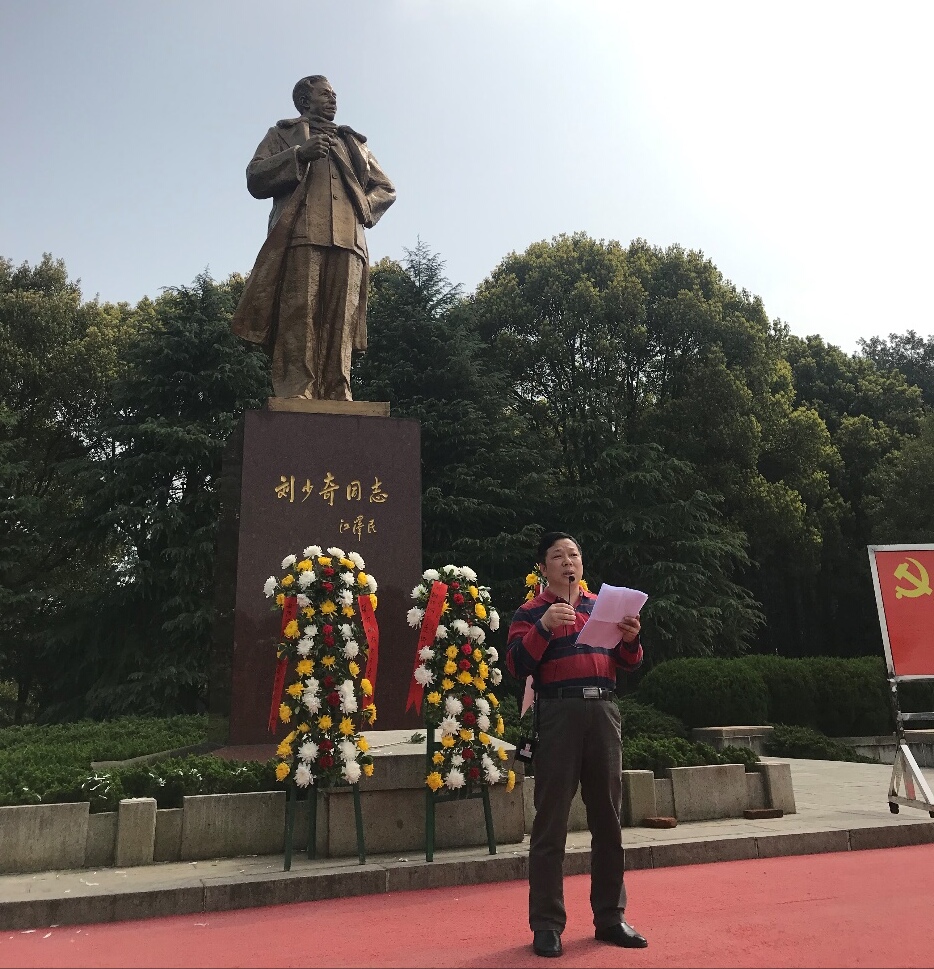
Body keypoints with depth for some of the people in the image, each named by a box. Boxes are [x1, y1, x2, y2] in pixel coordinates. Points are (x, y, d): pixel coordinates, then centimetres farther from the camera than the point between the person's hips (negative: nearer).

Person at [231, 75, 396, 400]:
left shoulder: (354, 142, 36)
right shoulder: (283, 133, 26)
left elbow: (386, 188, 30)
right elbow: (255, 179, 12)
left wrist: (363, 208, 8)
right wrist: (299, 154, -2)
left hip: (348, 239, 3)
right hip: (301, 234, -3)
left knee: (339, 323, -11)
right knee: (298, 315, -20)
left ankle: (336, 399, -17)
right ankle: (295, 395, -26)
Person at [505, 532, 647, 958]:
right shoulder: (531, 611, 3)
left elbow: (627, 664, 16)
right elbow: (518, 665, -9)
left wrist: (630, 640, -6)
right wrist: (544, 627, -22)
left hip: (604, 709, 5)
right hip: (558, 712, -4)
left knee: (608, 818, 11)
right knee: (551, 821, 0)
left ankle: (610, 917, 24)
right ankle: (546, 923, 10)